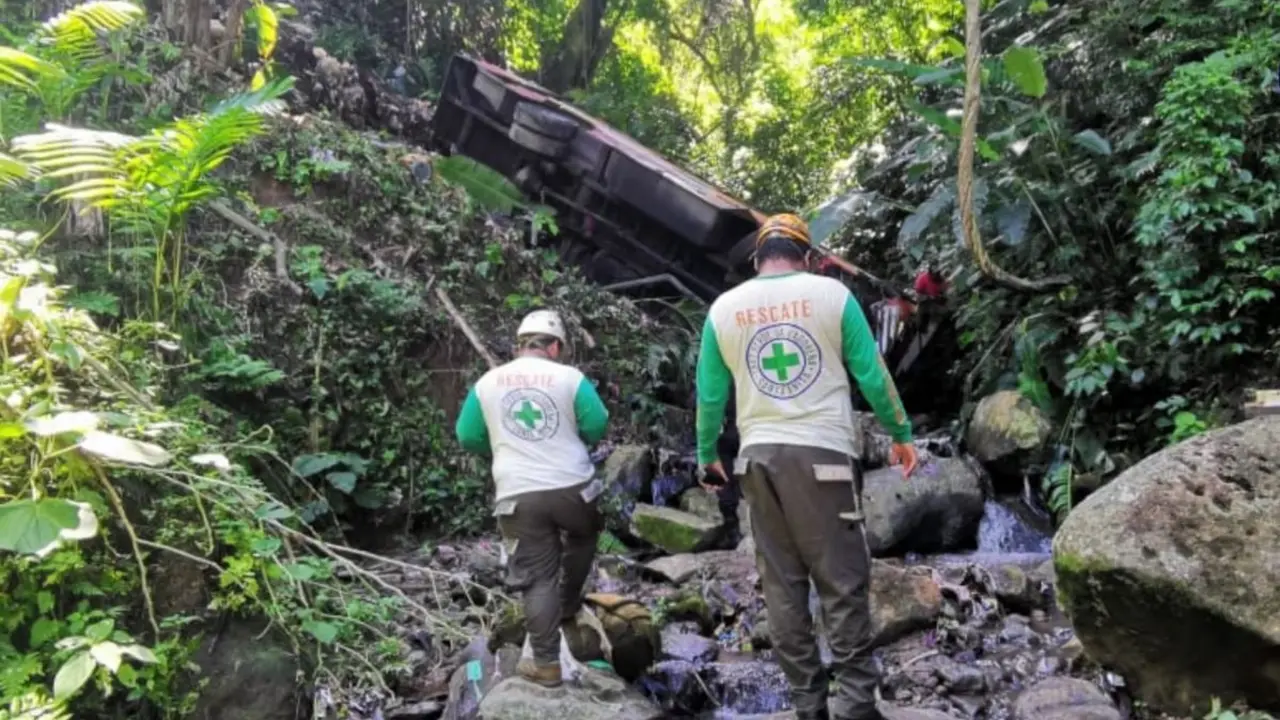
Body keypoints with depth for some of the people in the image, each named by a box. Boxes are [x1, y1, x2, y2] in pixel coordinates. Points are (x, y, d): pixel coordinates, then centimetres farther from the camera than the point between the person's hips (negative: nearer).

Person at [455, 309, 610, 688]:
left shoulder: (487, 382, 8)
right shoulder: (570, 377, 0)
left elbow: (468, 437, 12)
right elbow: (597, 426, -1)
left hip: (518, 496, 1)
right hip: (572, 487, -1)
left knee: (538, 577, 6)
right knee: (583, 537, 31)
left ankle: (546, 664, 9)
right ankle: (569, 607, 40)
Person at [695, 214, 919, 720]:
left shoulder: (723, 308, 8)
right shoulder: (832, 294, 1)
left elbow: (709, 394, 11)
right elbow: (872, 375, 2)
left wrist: (706, 456, 23)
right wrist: (901, 434, 14)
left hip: (759, 456, 3)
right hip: (822, 454, -3)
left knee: (782, 584, 9)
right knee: (843, 583, 2)